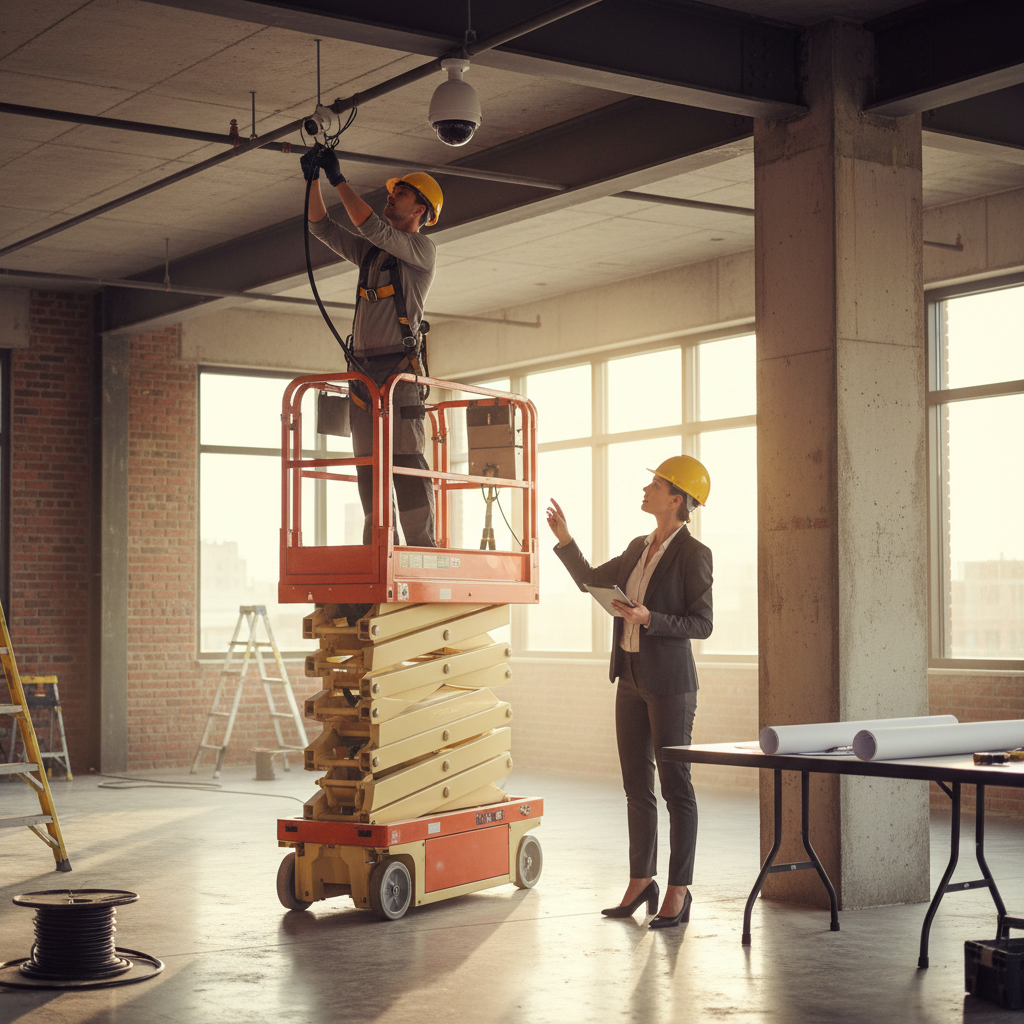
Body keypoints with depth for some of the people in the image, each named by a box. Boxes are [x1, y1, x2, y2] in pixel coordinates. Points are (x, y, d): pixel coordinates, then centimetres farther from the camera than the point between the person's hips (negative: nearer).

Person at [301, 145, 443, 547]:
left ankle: (422, 548, -14)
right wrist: (313, 179, 12)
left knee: (407, 460, -13)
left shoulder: (422, 250, 2)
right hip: (363, 369, 7)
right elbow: (322, 227, 24)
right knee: (369, 466, 1)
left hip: (399, 367, -7)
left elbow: (372, 227, -11)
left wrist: (339, 179, -7)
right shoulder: (370, 253, 24)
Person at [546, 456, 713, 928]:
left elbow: (701, 624, -12)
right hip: (632, 679, 8)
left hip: (670, 681, -8)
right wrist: (564, 540, 9)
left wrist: (649, 618, -22)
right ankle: (641, 881, 22)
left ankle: (678, 892, 5)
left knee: (675, 786, -1)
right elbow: (590, 580, 20)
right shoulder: (640, 548, 12)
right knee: (636, 785, 12)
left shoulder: (694, 554, -10)